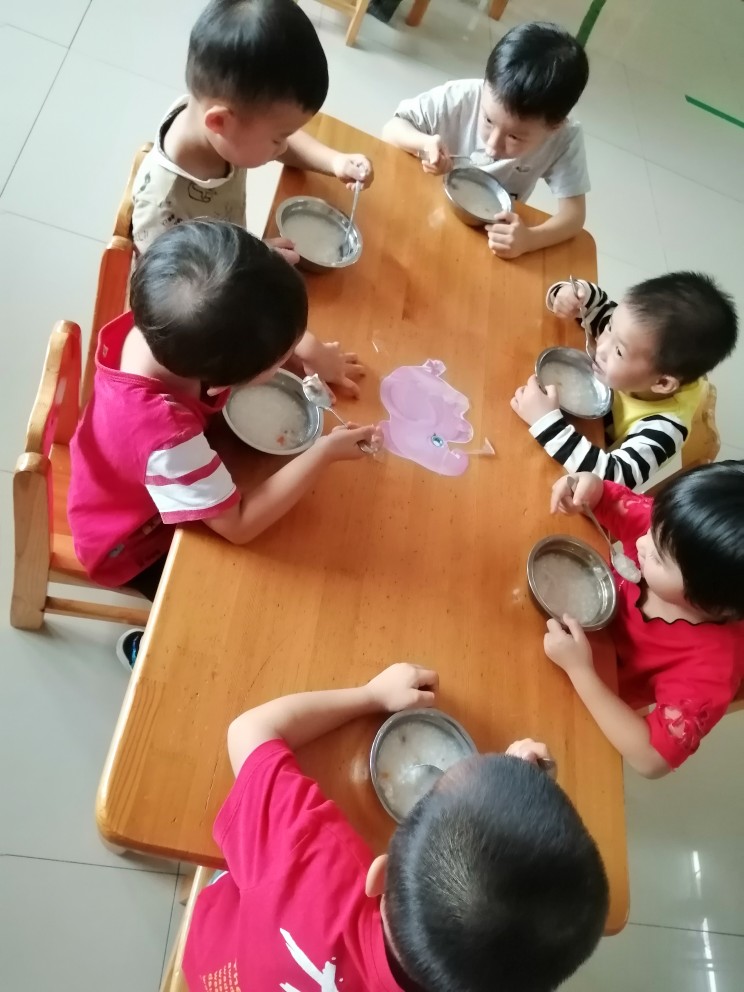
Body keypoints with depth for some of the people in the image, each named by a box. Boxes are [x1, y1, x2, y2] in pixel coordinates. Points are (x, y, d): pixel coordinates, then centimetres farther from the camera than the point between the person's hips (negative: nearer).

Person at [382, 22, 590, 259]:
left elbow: (574, 213, -20)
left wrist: (529, 239, -39)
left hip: (492, 235, 1)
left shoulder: (565, 138, -22)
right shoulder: (459, 97, -23)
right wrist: (424, 143, -31)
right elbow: (393, 128, -10)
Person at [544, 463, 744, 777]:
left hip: (599, 695, -4)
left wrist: (579, 669, -43)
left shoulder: (708, 668, -40)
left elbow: (650, 760, -36)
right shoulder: (671, 530, -30)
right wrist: (589, 487, -36)